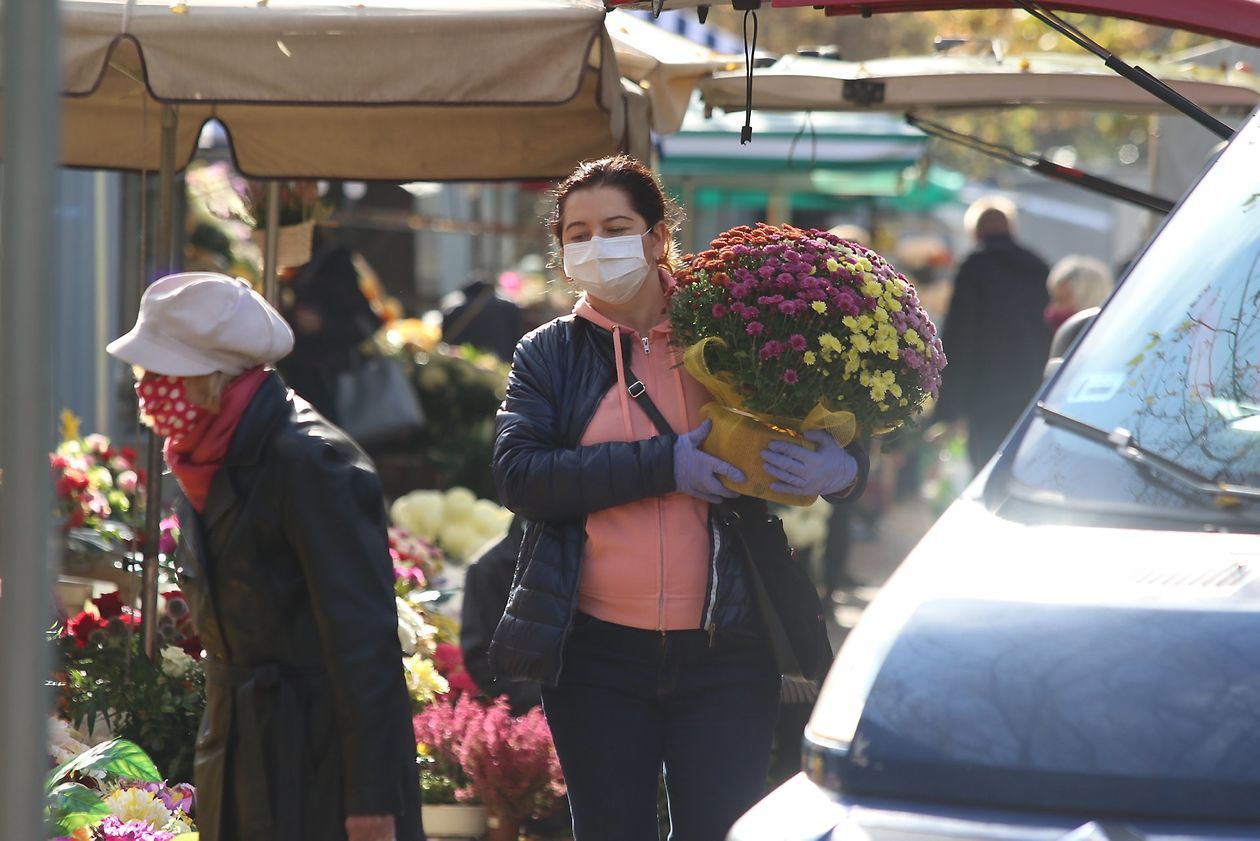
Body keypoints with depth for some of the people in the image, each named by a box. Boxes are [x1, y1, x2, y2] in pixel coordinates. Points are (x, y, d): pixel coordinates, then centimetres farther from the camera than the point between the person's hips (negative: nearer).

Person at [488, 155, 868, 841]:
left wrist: (837, 469, -16)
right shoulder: (548, 354, 7)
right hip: (597, 654, 1)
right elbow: (518, 475, -8)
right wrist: (662, 465, -17)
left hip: (724, 653, -1)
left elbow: (824, 430, 10)